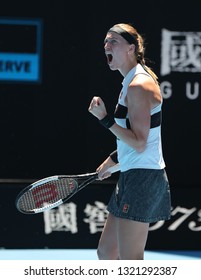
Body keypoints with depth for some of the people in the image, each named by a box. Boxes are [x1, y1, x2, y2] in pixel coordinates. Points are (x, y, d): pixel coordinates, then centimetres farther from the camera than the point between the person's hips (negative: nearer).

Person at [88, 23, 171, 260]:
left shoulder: (139, 86, -16)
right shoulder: (131, 83, 16)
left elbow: (139, 142, -20)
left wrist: (105, 119, -20)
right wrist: (113, 160, 28)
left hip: (142, 178, -11)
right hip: (131, 177, 11)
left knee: (129, 263, -10)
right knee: (105, 252, 14)